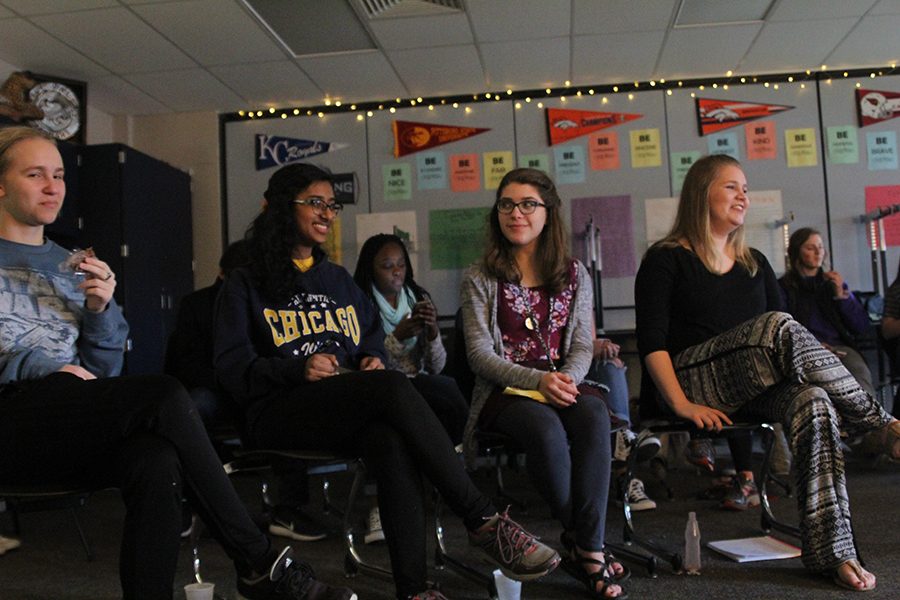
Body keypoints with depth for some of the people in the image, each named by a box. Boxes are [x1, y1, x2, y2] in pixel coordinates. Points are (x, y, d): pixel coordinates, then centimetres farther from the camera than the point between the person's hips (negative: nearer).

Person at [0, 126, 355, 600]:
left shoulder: (69, 264, 22)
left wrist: (100, 309, -1)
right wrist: (45, 367, -15)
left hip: (73, 426, 4)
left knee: (156, 463, -33)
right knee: (162, 395, -30)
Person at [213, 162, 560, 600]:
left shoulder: (339, 280, 24)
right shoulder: (245, 286, 8)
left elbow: (374, 340, 24)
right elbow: (231, 368, -2)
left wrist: (374, 360, -1)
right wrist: (299, 369, -18)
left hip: (351, 412, 4)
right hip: (281, 410, -4)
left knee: (391, 440, -36)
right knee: (395, 388, -34)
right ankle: (483, 520, -32)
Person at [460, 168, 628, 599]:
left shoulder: (574, 275, 14)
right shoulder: (480, 280, 5)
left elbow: (582, 346, 9)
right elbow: (480, 354, -4)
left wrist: (568, 378, -15)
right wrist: (538, 380, -19)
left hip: (562, 385, 3)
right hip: (503, 391, -2)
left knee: (593, 413, -33)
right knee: (546, 427, -35)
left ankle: (585, 547, -28)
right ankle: (586, 545, -14)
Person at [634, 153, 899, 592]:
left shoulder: (755, 264, 21)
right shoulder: (666, 260, 3)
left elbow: (783, 349, 17)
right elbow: (652, 342, -8)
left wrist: (810, 369, -4)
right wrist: (682, 404, -19)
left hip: (756, 390, 6)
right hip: (695, 380, -5)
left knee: (814, 403, -29)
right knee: (779, 327, -30)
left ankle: (829, 549, -31)